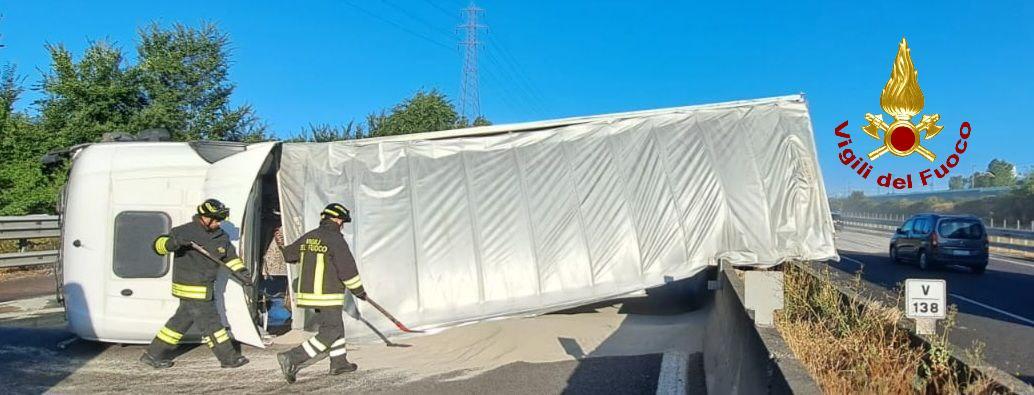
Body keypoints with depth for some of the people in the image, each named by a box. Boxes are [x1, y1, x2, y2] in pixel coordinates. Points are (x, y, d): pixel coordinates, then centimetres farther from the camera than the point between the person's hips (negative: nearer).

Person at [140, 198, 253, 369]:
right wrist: (173, 243, -36)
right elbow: (158, 245, -14)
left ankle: (153, 355, 27)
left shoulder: (221, 236, 9)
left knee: (182, 320, 16)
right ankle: (228, 358, 7)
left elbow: (230, 257, 19)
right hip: (192, 289, -8)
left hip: (205, 288, 8)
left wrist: (242, 273, 6)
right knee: (210, 322, -2)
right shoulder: (185, 232, -13)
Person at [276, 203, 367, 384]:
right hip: (327, 296, -8)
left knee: (336, 326, 21)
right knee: (330, 333, -2)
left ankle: (339, 363, 31)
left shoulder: (308, 237, 7)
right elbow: (347, 270, -14)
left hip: (307, 292, 8)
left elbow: (288, 254, 20)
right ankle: (292, 358, -11)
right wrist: (359, 291, -1)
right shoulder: (336, 240, -14)